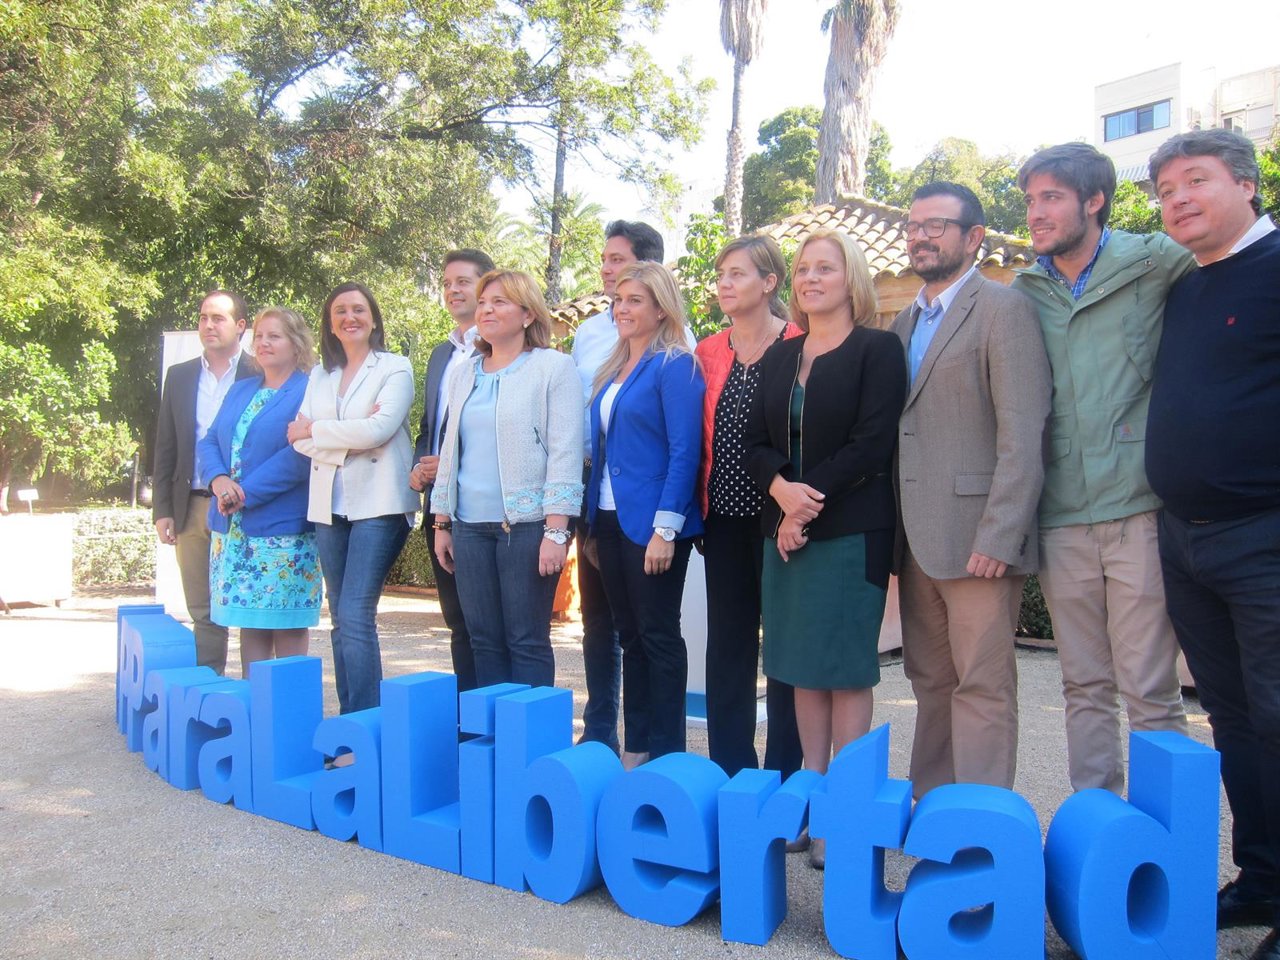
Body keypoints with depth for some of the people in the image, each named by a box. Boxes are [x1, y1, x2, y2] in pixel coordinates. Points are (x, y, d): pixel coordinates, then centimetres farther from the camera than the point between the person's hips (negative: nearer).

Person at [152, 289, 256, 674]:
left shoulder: (259, 376, -1)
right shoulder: (180, 376, 12)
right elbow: (166, 448, 12)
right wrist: (162, 509, 6)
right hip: (192, 508, 4)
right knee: (203, 611, 10)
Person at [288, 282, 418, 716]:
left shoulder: (395, 368, 1)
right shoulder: (320, 375, 17)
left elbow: (378, 429, -13)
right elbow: (299, 439, 6)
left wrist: (315, 429, -3)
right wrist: (350, 438, -10)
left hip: (379, 503, -6)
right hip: (329, 505, 6)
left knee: (356, 615, -13)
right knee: (341, 619, 9)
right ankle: (348, 720, 17)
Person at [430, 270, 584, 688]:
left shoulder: (553, 367, -1)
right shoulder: (465, 374, 16)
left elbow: (565, 451, -8)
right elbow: (450, 451, 19)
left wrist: (556, 531, -14)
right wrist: (441, 523, 15)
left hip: (528, 524, -5)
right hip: (470, 527, 6)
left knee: (528, 641, -1)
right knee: (483, 640, 8)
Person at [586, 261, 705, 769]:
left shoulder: (675, 366, -9)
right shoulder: (612, 370, 14)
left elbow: (685, 453, -15)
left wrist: (665, 528, -20)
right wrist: (592, 520, 13)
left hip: (652, 524, -8)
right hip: (610, 520, 8)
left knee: (659, 637, 2)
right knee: (629, 636, 14)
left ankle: (666, 753, 14)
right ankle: (634, 746, 24)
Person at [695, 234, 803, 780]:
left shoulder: (798, 346, -5)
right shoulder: (708, 353, 11)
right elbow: (699, 439, 12)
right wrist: (698, 508, 7)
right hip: (725, 516, 5)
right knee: (727, 643, 11)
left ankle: (783, 772, 18)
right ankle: (729, 770, 23)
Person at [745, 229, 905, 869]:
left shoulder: (877, 349, -1)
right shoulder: (779, 357, 15)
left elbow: (871, 444, -11)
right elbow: (756, 443, 9)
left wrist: (810, 501, -14)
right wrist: (782, 490, -10)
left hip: (850, 530, -6)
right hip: (785, 529, 6)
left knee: (845, 671, -2)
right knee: (801, 669, 8)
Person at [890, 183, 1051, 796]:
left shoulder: (1003, 309, -4)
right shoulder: (905, 323, 19)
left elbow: (1023, 435, -13)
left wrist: (998, 537, -19)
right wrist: (893, 530, 9)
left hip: (976, 537, -7)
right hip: (917, 539, 7)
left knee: (982, 686, -2)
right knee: (930, 682, 13)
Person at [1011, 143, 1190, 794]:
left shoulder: (1153, 264, 0)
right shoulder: (1025, 292, 10)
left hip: (1139, 510, -3)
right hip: (1061, 519, 3)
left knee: (1150, 691, 0)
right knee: (1085, 688, 11)